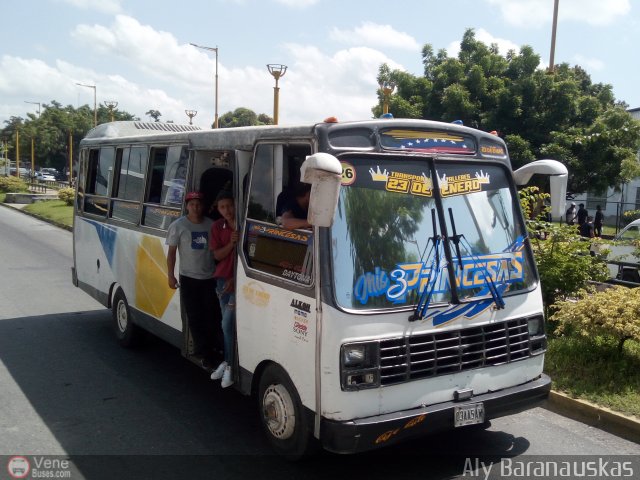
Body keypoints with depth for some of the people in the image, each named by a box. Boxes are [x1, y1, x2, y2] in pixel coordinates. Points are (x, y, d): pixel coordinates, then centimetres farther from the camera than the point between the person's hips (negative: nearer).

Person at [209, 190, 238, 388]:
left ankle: (229, 366, 4)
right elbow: (217, 255, 1)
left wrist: (235, 279, -10)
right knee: (228, 324, 13)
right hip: (223, 278, 5)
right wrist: (231, 243, -18)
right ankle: (228, 362, 24)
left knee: (227, 324, -8)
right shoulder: (217, 226, 3)